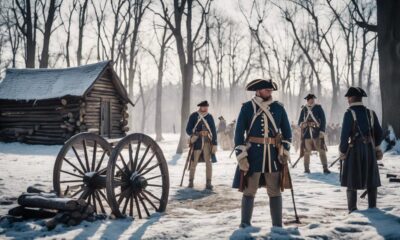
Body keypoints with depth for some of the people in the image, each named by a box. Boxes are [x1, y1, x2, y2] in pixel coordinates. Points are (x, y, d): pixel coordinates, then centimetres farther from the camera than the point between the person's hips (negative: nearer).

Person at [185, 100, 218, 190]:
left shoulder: (209, 116, 6)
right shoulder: (193, 116, 0)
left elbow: (213, 131, 6)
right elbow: (188, 129, -1)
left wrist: (215, 144, -1)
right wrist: (198, 133, -19)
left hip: (207, 142, 1)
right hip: (196, 142, -1)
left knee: (208, 162, -7)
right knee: (194, 163, 5)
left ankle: (208, 183, -3)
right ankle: (191, 181, 20)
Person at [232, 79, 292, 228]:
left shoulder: (279, 108, 6)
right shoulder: (247, 107, -1)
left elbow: (287, 131, 12)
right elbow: (239, 132, -3)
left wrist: (285, 151, 2)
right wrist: (241, 156, -10)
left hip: (273, 155, 2)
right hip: (253, 154, -2)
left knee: (275, 192, 6)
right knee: (249, 191, 2)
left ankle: (277, 226, 15)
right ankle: (245, 225, 13)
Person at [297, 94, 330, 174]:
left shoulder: (318, 108, 1)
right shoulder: (304, 109, 7)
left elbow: (323, 121, -1)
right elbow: (300, 121, 12)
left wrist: (322, 132, -10)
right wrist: (302, 124, -11)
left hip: (317, 133, -2)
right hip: (306, 134, 2)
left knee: (322, 151, -4)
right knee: (307, 152, 5)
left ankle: (325, 168, 2)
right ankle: (306, 169, 15)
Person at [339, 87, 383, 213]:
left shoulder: (349, 113, -10)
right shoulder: (371, 113, 5)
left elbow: (345, 135, -14)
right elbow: (379, 133, 9)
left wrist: (342, 152, -5)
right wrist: (376, 146, 24)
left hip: (354, 149, -4)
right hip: (370, 149, 4)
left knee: (352, 180, 5)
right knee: (371, 180, 13)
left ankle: (352, 209, 5)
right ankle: (372, 207, 18)